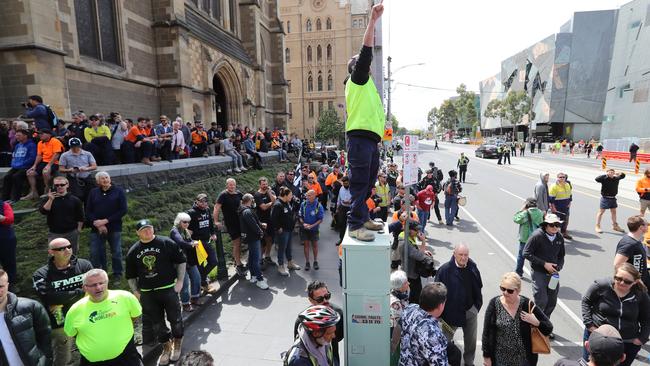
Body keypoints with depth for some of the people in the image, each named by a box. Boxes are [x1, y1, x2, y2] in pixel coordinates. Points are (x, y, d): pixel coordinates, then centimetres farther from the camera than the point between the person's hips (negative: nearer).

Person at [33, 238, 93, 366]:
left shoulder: (84, 265, -4)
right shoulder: (41, 275, -8)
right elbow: (49, 298, -22)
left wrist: (63, 302, -18)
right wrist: (80, 292, -19)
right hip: (61, 325, -2)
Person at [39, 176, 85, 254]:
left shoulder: (75, 200, 0)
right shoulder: (48, 199, 3)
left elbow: (80, 217, 3)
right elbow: (43, 211, -14)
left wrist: (78, 230, -2)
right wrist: (50, 200, -24)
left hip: (71, 233, -1)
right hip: (54, 234, 1)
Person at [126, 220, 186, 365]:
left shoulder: (166, 243, -8)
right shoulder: (133, 252, 3)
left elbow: (181, 261, -3)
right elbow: (131, 275, 13)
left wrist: (180, 281, -6)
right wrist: (136, 291, 6)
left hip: (168, 289, -3)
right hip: (147, 293, 3)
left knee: (175, 318, 7)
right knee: (157, 323, 12)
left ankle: (177, 344, 31)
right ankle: (166, 347, 33)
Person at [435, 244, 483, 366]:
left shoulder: (473, 268, -9)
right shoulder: (445, 270, -22)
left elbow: (478, 288, 5)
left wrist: (477, 305, 5)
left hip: (470, 311, 4)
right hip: (451, 311, -4)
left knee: (471, 340, 23)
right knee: (445, 340, 14)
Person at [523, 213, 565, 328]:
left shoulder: (559, 237, 3)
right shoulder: (537, 236, -16)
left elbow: (561, 256, 15)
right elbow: (526, 253, -15)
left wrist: (558, 267, -3)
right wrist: (544, 264, -17)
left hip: (553, 274, 6)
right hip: (538, 273, -6)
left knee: (552, 302, 13)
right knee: (541, 301, -7)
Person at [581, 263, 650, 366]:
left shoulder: (641, 295, -8)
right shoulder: (602, 286, -17)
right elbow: (586, 301, -4)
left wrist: (642, 338, 0)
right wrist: (589, 324, -10)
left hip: (628, 343, 2)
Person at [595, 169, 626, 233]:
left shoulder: (616, 178, 5)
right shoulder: (604, 179, -13)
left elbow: (623, 176, 21)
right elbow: (597, 179, -30)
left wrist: (619, 173, -1)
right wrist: (606, 175, -28)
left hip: (613, 198, 7)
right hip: (605, 198, -7)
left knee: (614, 211, 16)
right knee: (601, 212, 0)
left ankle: (615, 226, 30)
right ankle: (597, 226, 5)